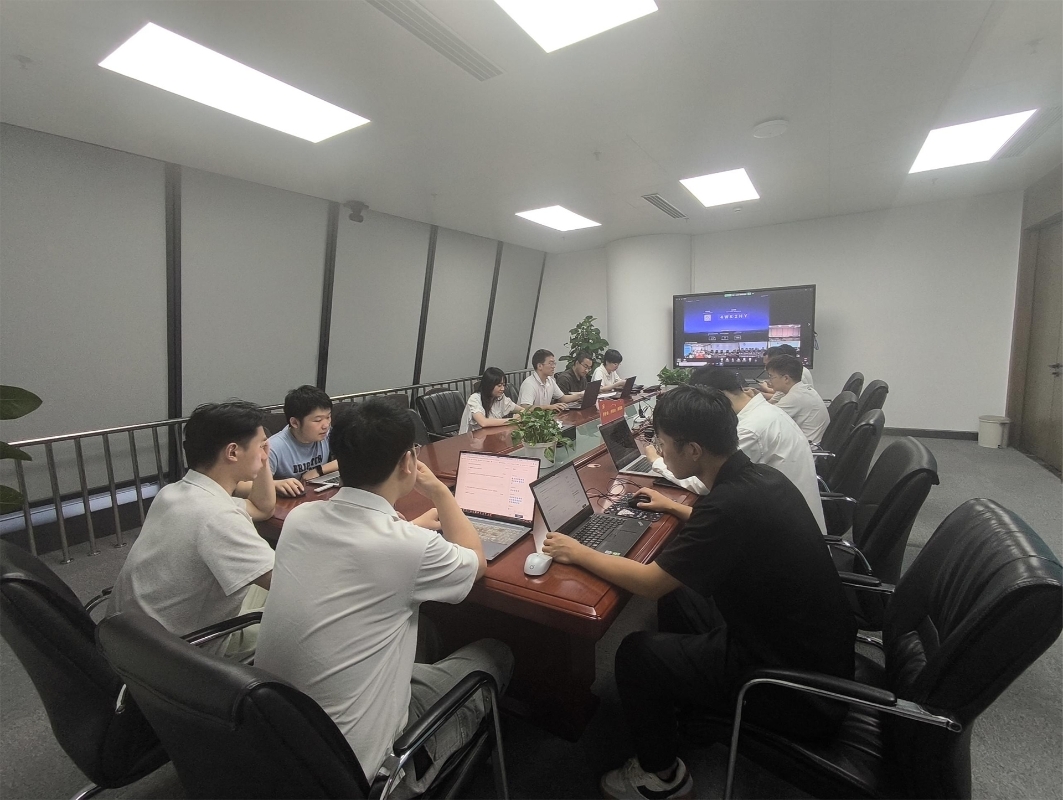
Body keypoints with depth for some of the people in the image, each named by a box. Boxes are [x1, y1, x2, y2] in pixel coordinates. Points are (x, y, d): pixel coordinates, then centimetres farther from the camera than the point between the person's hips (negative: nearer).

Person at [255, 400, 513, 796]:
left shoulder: (299, 518, -8)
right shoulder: (409, 547, -27)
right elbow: (476, 561, -4)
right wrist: (438, 490, 2)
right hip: (346, 764, -6)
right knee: (494, 655, 12)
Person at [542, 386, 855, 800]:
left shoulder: (731, 502, -31)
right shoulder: (759, 477, -5)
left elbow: (649, 582, -21)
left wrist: (579, 553, -9)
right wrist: (674, 507, 28)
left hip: (801, 686, -8)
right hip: (819, 642, 8)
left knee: (635, 654, 0)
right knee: (677, 598, 18)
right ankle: (683, 705, 38)